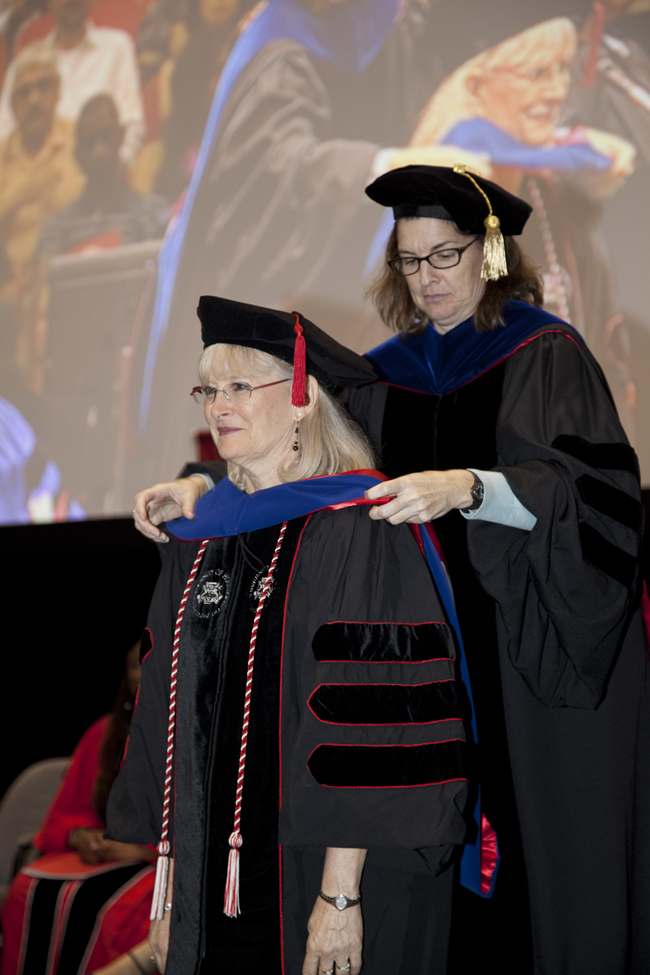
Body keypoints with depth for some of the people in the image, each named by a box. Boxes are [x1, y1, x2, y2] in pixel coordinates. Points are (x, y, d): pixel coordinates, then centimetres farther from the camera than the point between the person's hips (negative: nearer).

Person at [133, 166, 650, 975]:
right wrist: (204, 489, -10)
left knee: (547, 840, 1)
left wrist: (466, 488, -31)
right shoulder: (389, 373, 10)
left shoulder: (546, 355, -4)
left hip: (539, 656, -4)